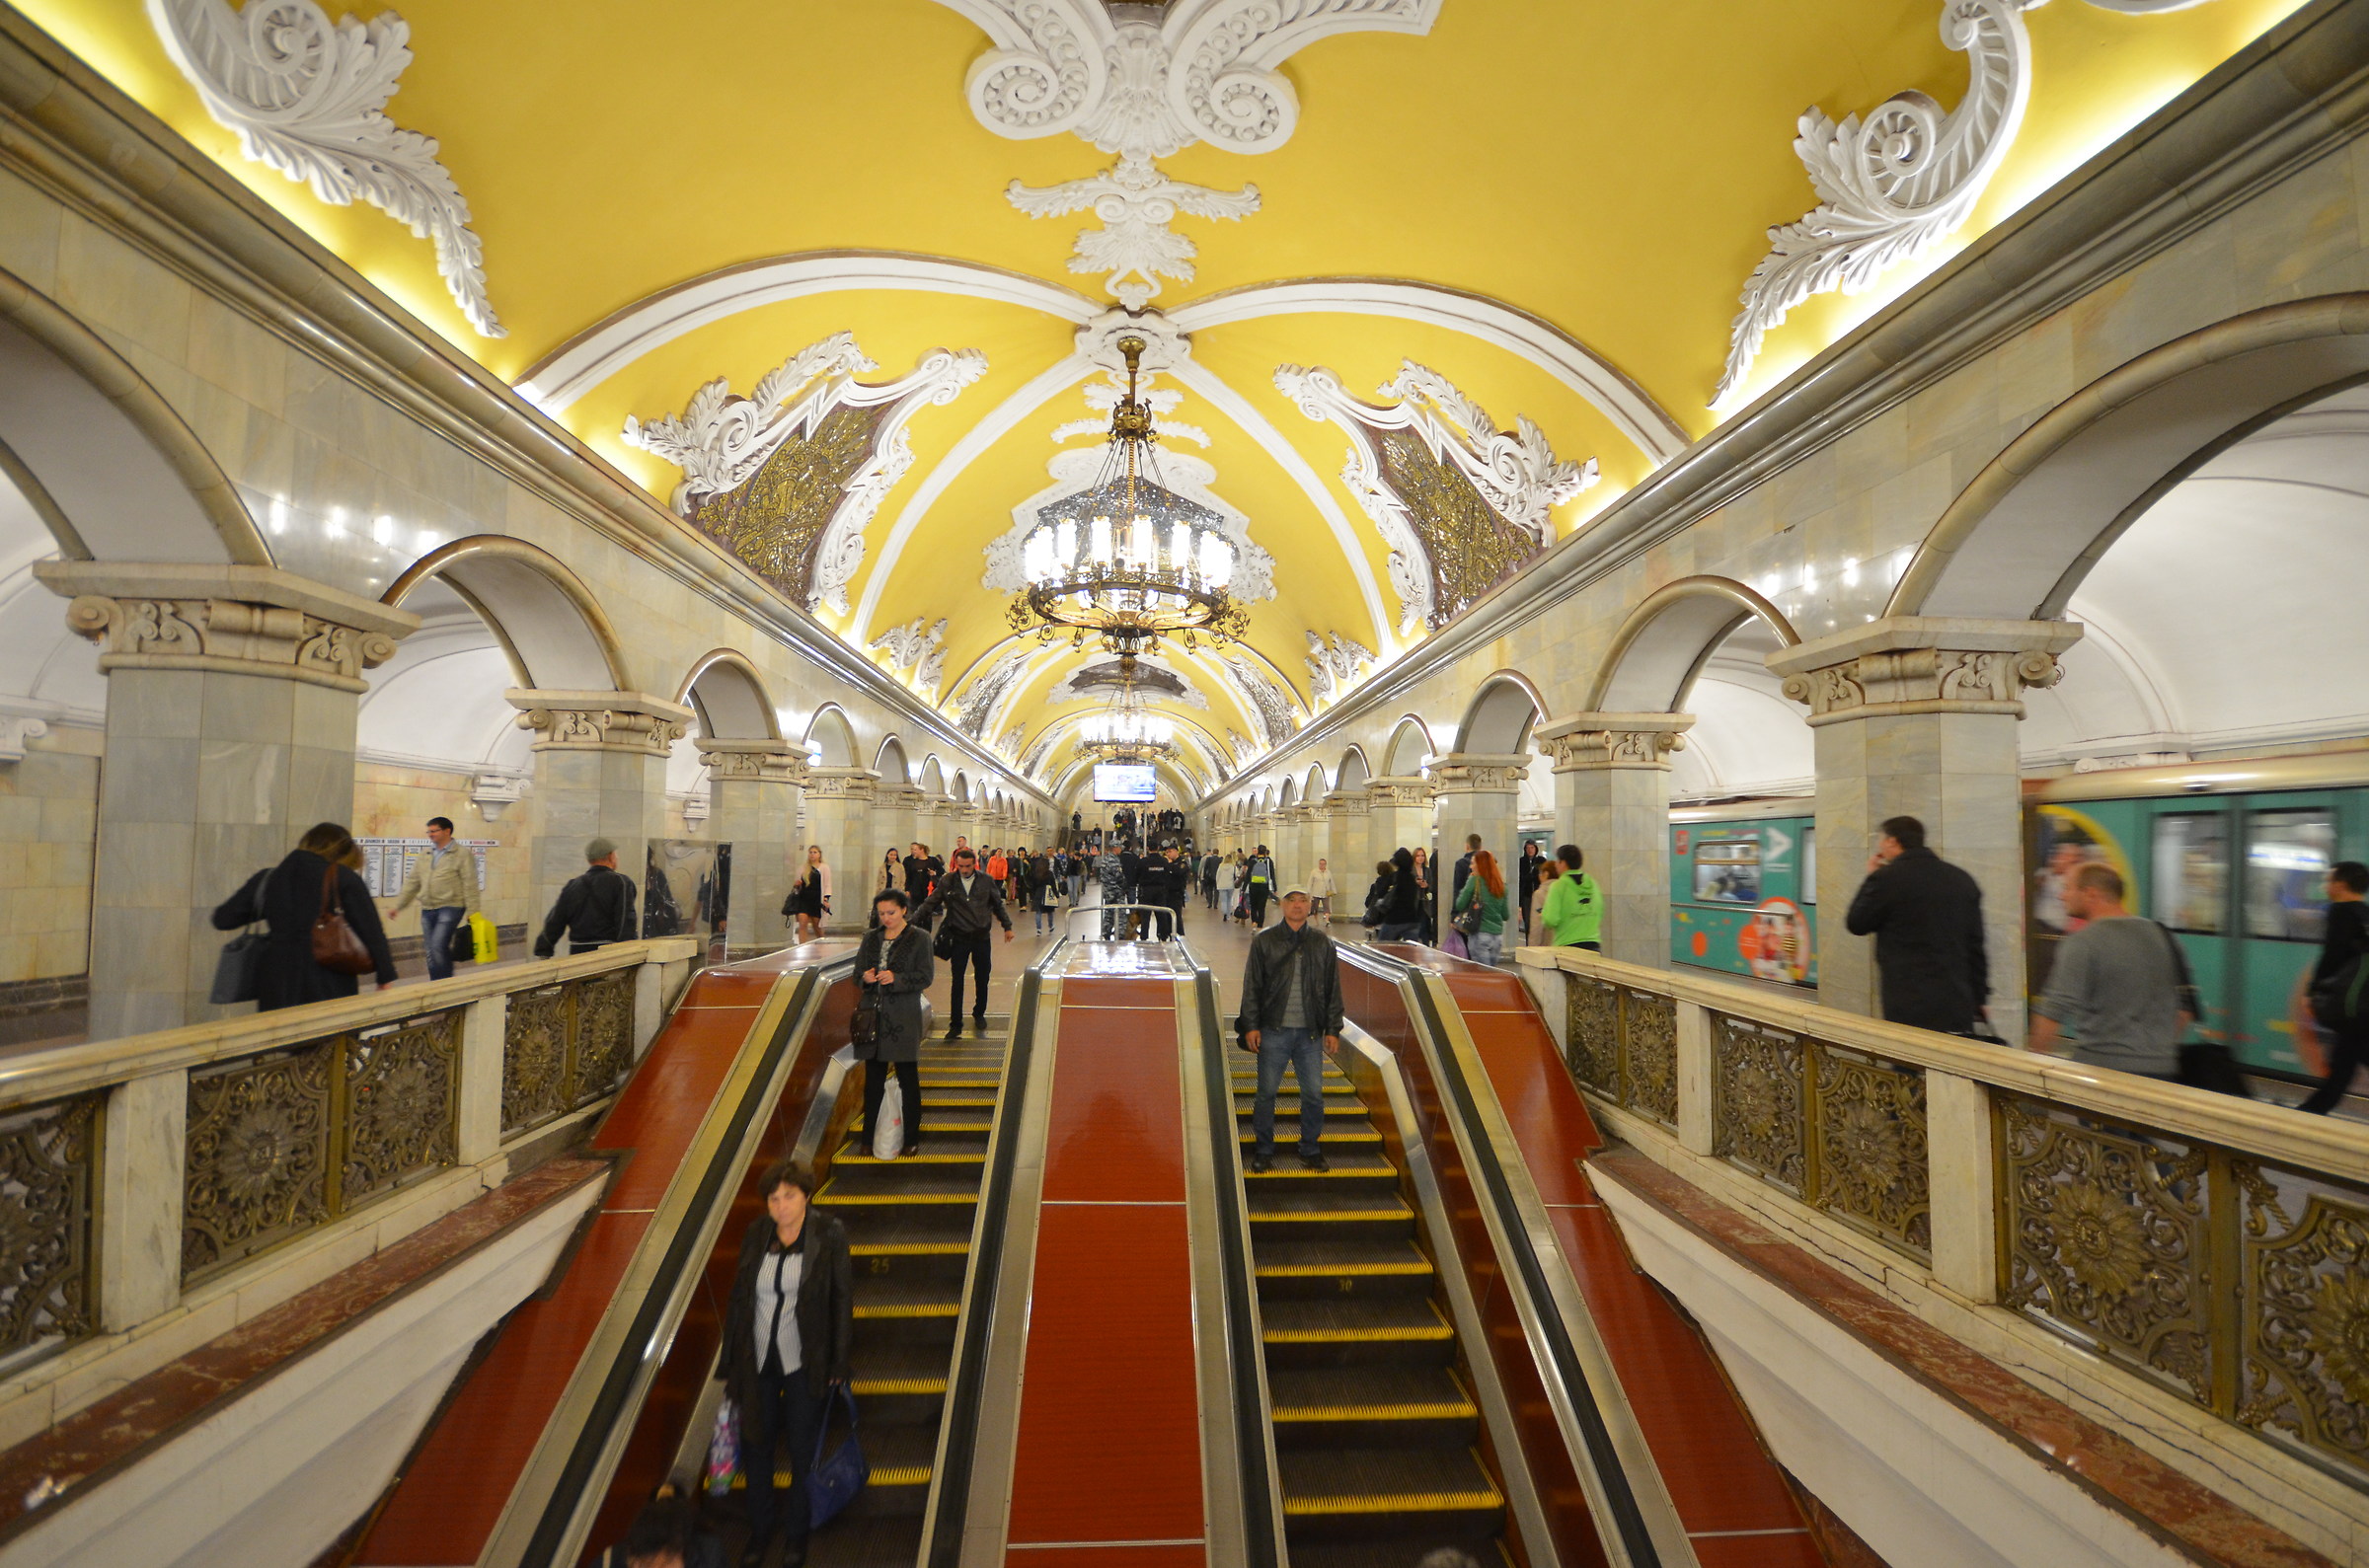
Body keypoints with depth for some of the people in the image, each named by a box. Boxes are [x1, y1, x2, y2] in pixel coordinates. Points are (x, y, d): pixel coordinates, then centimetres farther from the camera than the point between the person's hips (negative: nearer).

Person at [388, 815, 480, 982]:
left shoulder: (463, 854, -4)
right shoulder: (425, 857, 15)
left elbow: (470, 884, -8)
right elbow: (412, 884, 19)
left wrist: (472, 911, -13)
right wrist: (398, 906, 12)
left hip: (450, 907, -7)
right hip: (427, 910, 7)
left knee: (438, 946, -18)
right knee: (431, 951, 8)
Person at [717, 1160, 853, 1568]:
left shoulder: (829, 1234, -15)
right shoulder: (755, 1235, -5)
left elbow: (842, 1298, -11)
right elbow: (738, 1296, 4)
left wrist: (840, 1362, -10)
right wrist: (730, 1359, 6)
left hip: (804, 1361, -3)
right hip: (757, 1359, 3)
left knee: (802, 1450, 12)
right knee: (756, 1445, 17)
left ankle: (797, 1533, 37)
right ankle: (760, 1531, 42)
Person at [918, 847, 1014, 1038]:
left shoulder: (986, 881, 0)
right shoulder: (948, 881, -3)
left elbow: (998, 905, 11)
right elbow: (931, 903, 1)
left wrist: (1007, 926, 12)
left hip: (981, 937, 2)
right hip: (959, 938, -1)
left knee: (983, 978, 12)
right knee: (957, 981, -1)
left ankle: (979, 1014, 33)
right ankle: (955, 1024, 7)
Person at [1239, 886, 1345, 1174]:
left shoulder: (1323, 943, 7)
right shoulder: (1264, 941, 2)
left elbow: (1333, 989, 10)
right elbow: (1252, 986, 2)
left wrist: (1333, 1030, 6)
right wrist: (1250, 1026, -4)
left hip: (1310, 1033, 2)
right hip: (1274, 1031, -1)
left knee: (1314, 1093, 5)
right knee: (1267, 1092, 4)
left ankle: (1311, 1150, 22)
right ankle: (1263, 1151, 19)